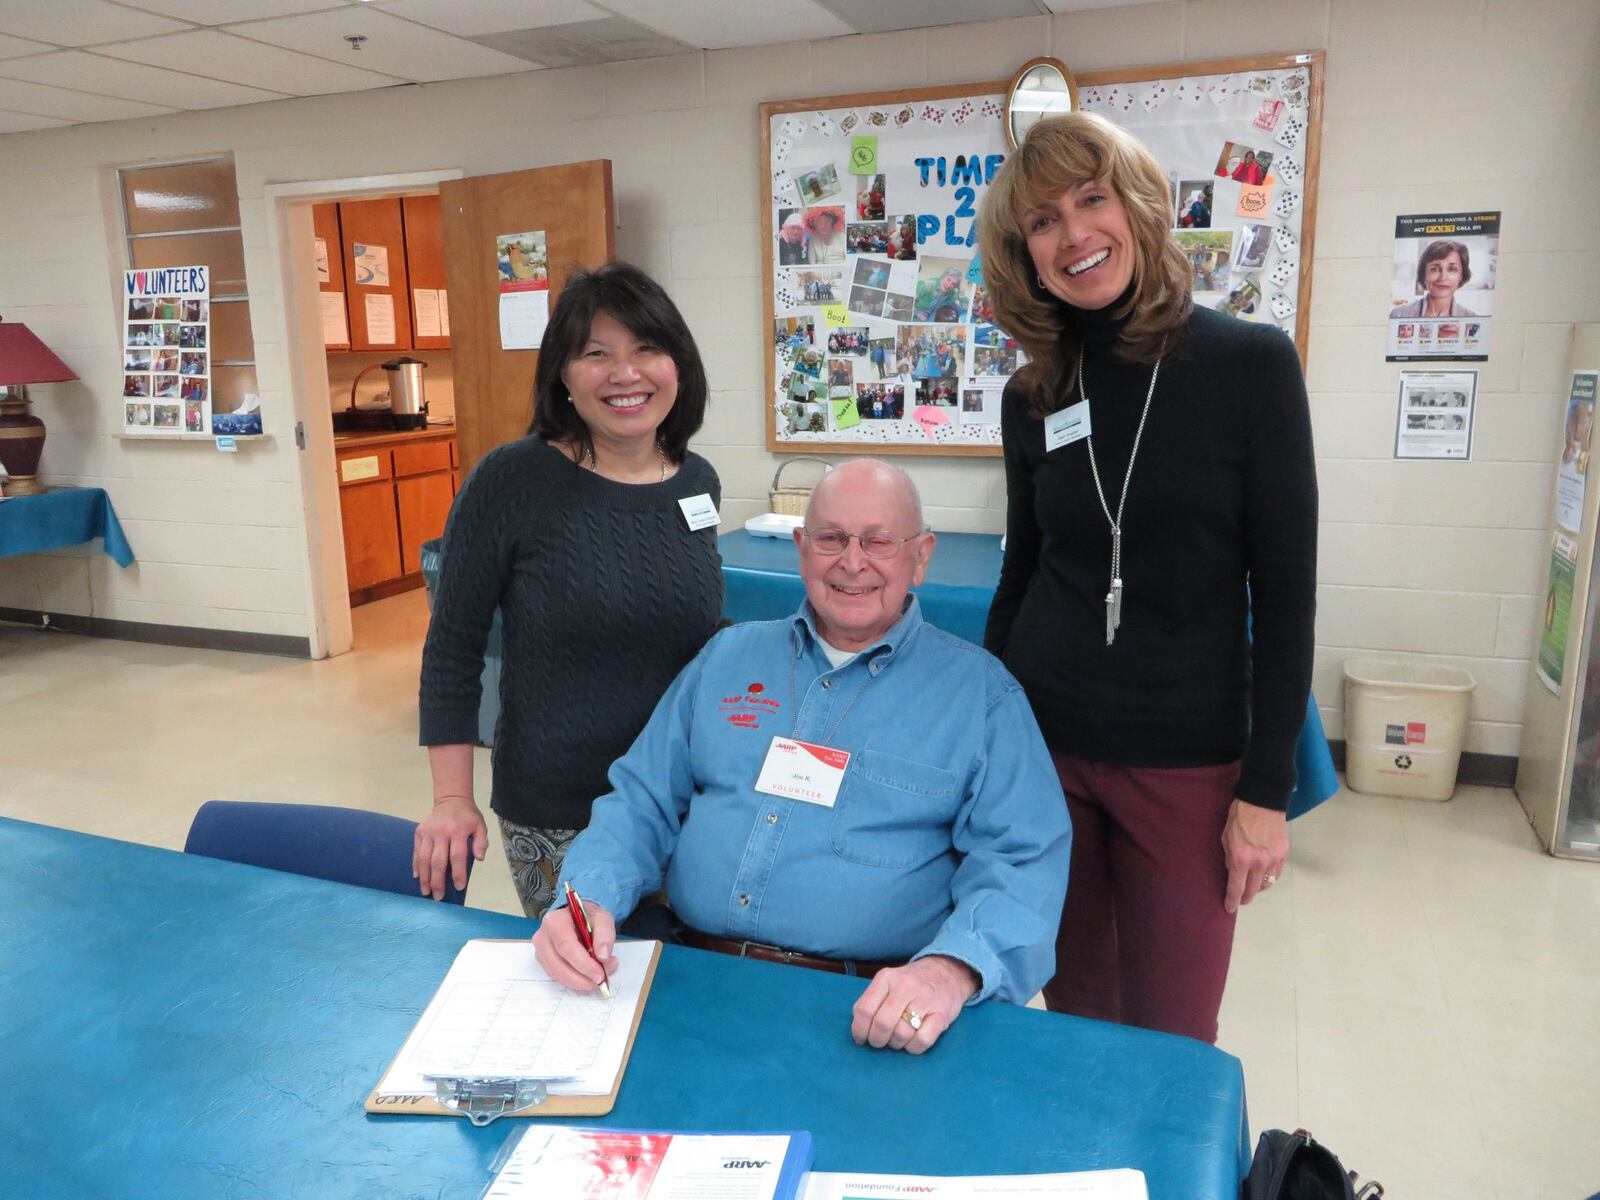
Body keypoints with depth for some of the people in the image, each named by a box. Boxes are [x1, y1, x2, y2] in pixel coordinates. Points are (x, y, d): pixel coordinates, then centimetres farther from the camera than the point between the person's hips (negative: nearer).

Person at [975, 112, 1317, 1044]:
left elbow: (1287, 590, -8)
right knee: (1073, 1009, 16)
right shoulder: (1032, 395, 2)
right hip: (1041, 745, 3)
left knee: (1173, 1034, 8)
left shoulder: (1252, 363, -8)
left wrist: (1268, 787, -9)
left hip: (1186, 762, -2)